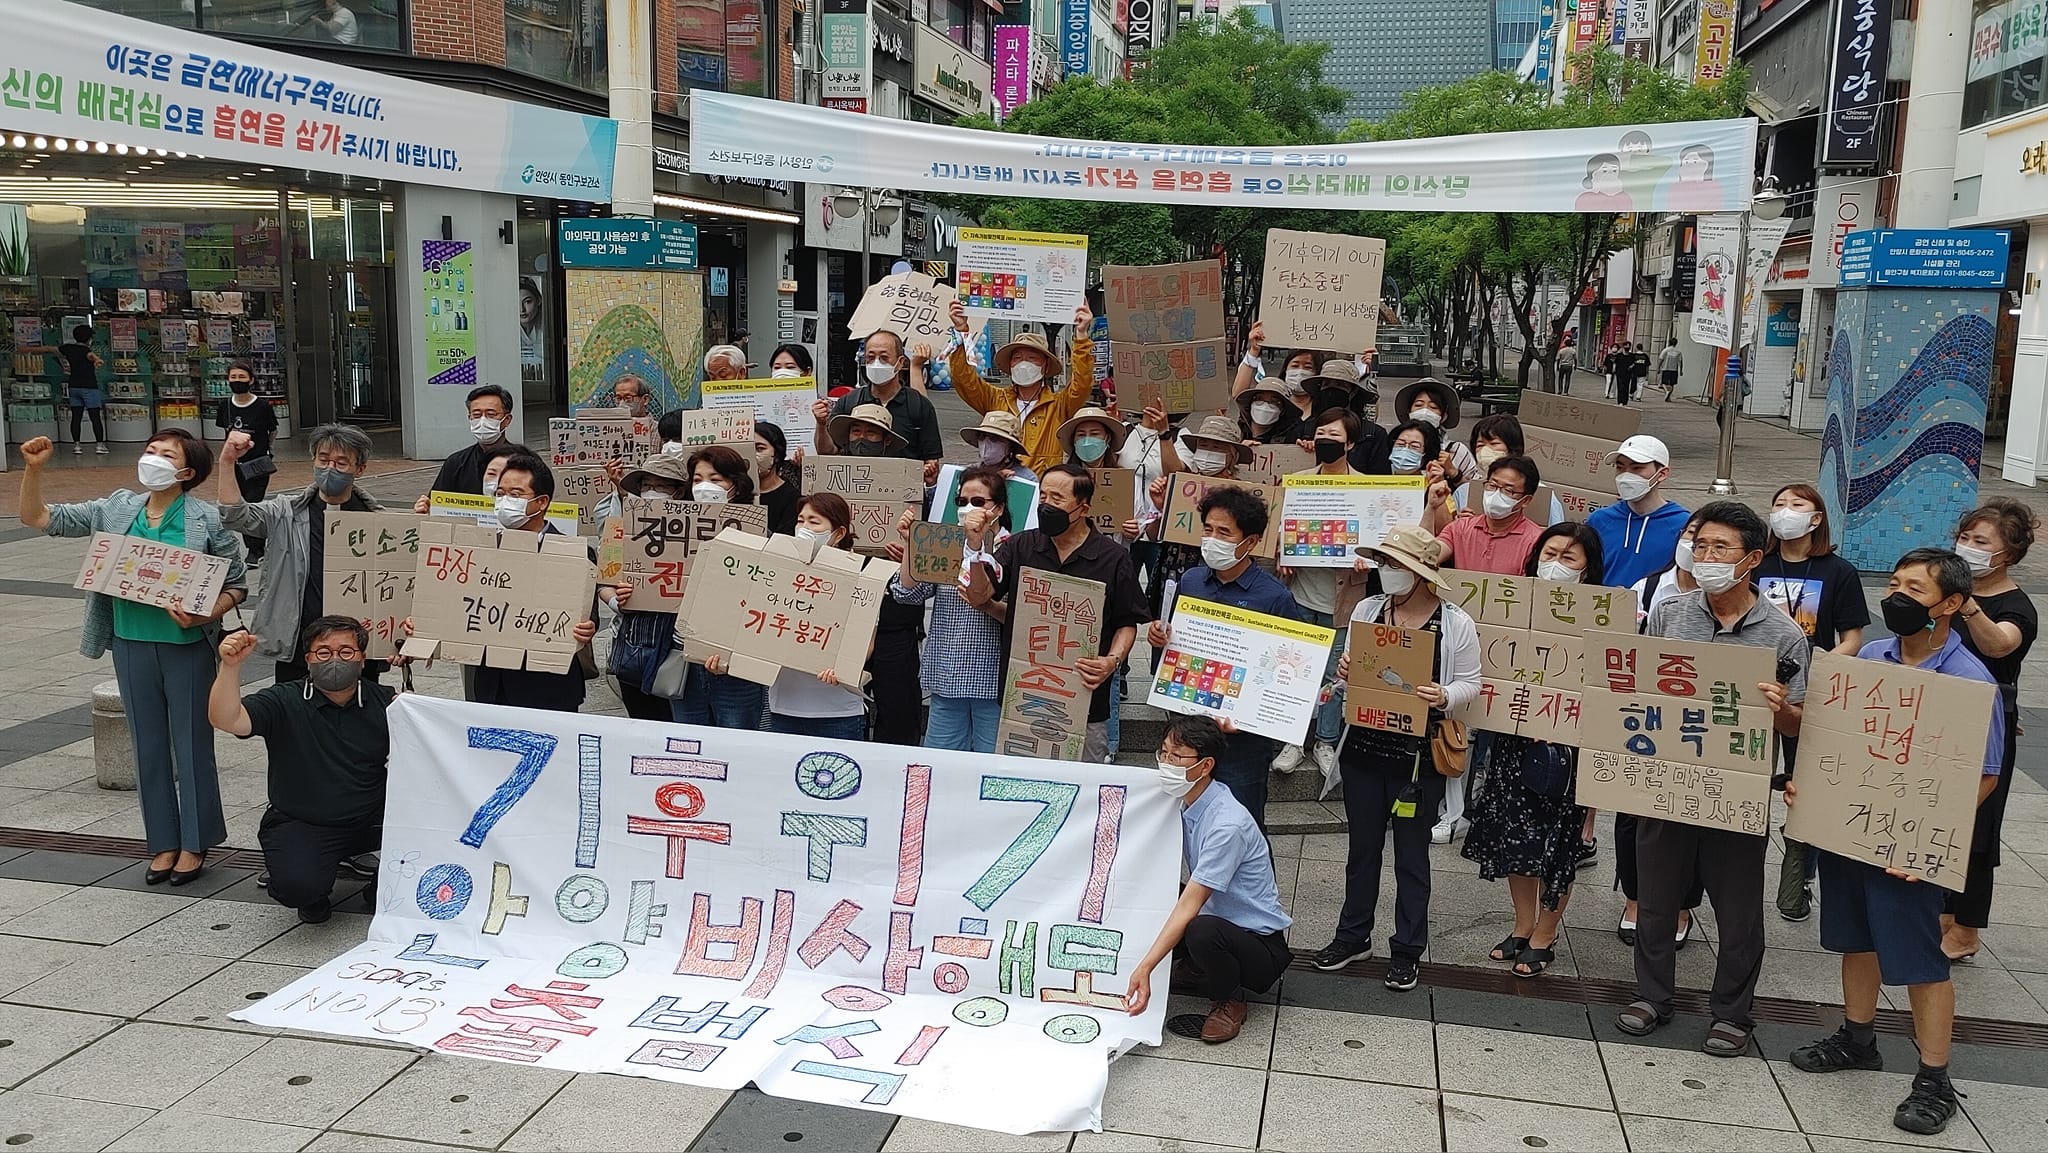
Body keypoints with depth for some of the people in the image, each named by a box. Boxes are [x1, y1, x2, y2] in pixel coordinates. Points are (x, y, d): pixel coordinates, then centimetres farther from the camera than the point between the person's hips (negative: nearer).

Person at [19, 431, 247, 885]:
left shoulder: (207, 520, -9)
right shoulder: (115, 510, 5)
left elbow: (237, 584, -5)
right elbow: (38, 518, 10)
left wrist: (205, 616, -22)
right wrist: (33, 469, -4)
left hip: (186, 646, -4)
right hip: (132, 644, 5)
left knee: (191, 744, 5)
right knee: (148, 745, 12)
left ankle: (195, 843, 20)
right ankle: (164, 842, 25)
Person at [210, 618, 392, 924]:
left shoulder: (384, 701, 4)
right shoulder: (283, 701, -3)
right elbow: (225, 720, -19)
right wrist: (230, 666, -34)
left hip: (371, 819, 3)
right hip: (300, 825, -2)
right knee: (297, 886, -32)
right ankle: (314, 896, 11)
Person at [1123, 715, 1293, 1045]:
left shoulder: (1227, 824, -27)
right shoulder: (1183, 803, -3)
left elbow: (1190, 905, -31)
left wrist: (1144, 969, -34)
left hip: (1262, 944, -8)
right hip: (1216, 917, 8)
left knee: (1201, 930, -37)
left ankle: (1229, 1001, -7)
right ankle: (1194, 969, 13)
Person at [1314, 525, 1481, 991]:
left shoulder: (1456, 624, -7)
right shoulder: (1367, 609, 3)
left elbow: (1470, 683, -1)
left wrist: (1444, 697, -21)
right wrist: (1345, 671, -9)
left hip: (1418, 755, -3)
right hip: (1363, 747, 4)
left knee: (1412, 853, 8)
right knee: (1362, 845, 16)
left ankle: (1407, 951, 21)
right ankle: (1353, 936, 31)